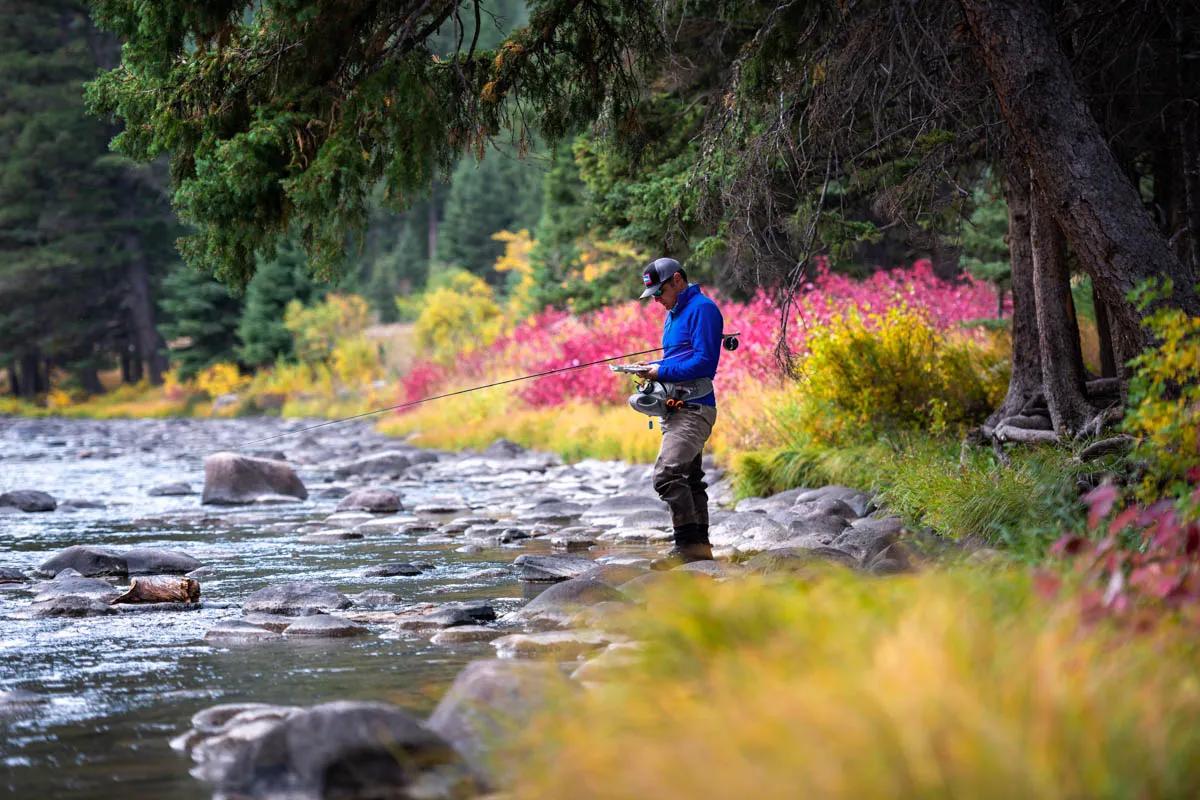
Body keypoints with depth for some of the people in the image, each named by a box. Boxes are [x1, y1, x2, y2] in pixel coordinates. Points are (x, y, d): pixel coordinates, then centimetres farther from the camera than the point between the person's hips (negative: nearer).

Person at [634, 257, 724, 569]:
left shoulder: (702, 309, -12)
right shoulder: (673, 314, 19)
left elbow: (704, 362, -20)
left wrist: (662, 371, -15)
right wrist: (651, 369, 5)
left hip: (694, 409, -11)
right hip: (675, 408, 11)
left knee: (667, 474, -21)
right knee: (689, 478, 14)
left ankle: (688, 543, -21)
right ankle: (700, 546, 20)